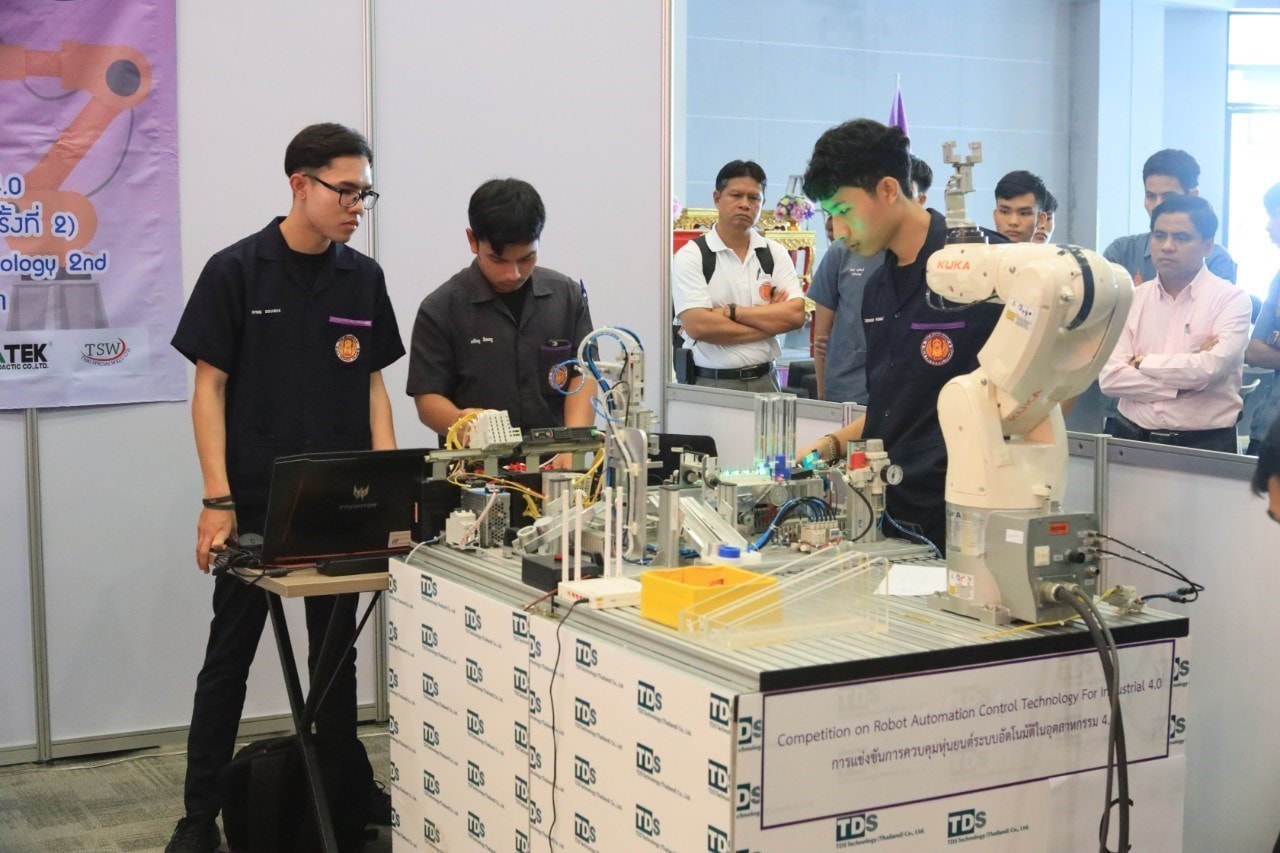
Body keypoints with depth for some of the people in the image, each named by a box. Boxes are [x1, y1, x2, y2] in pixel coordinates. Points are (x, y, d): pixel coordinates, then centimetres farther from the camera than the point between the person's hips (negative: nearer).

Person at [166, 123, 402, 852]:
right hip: (254, 500, -3)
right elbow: (210, 387, -6)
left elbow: (372, 384, 9)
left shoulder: (364, 278, 4)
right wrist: (217, 500, -13)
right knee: (230, 654, 4)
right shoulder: (235, 271, -7)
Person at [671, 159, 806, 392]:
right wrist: (770, 319, -7)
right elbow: (697, 326, -15)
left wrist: (731, 312, -13)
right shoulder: (691, 256, -3)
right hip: (711, 384, -3)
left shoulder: (775, 254, 8)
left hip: (764, 381, 3)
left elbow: (795, 314, -4)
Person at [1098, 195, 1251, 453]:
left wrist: (1142, 362, -5)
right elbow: (1109, 378, -3)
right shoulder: (1130, 299, 7)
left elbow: (1210, 368, -16)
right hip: (1132, 438, 1)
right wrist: (1184, 382, -10)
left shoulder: (1231, 299, -1)